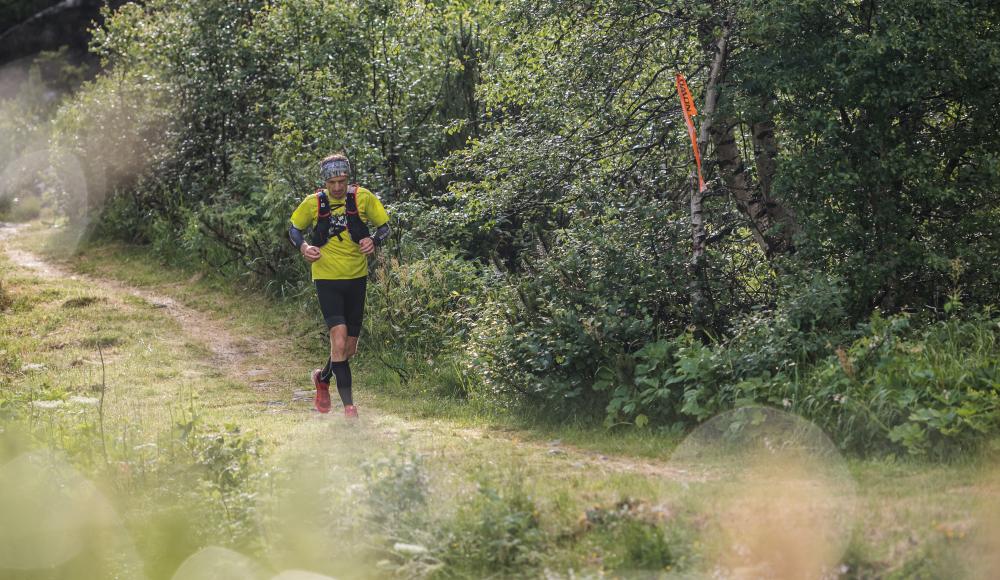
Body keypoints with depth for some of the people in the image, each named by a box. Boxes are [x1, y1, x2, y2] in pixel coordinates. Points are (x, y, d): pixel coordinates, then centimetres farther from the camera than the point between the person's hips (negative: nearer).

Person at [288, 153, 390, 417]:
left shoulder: (363, 197, -8)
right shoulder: (313, 203, -9)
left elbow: (384, 226, 2)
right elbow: (294, 229, 7)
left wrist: (373, 240, -19)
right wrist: (303, 246, -14)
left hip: (357, 278, 2)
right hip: (327, 278, -2)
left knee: (350, 347, 11)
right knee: (339, 337, -20)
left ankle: (323, 378, 41)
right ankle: (348, 404, -17)